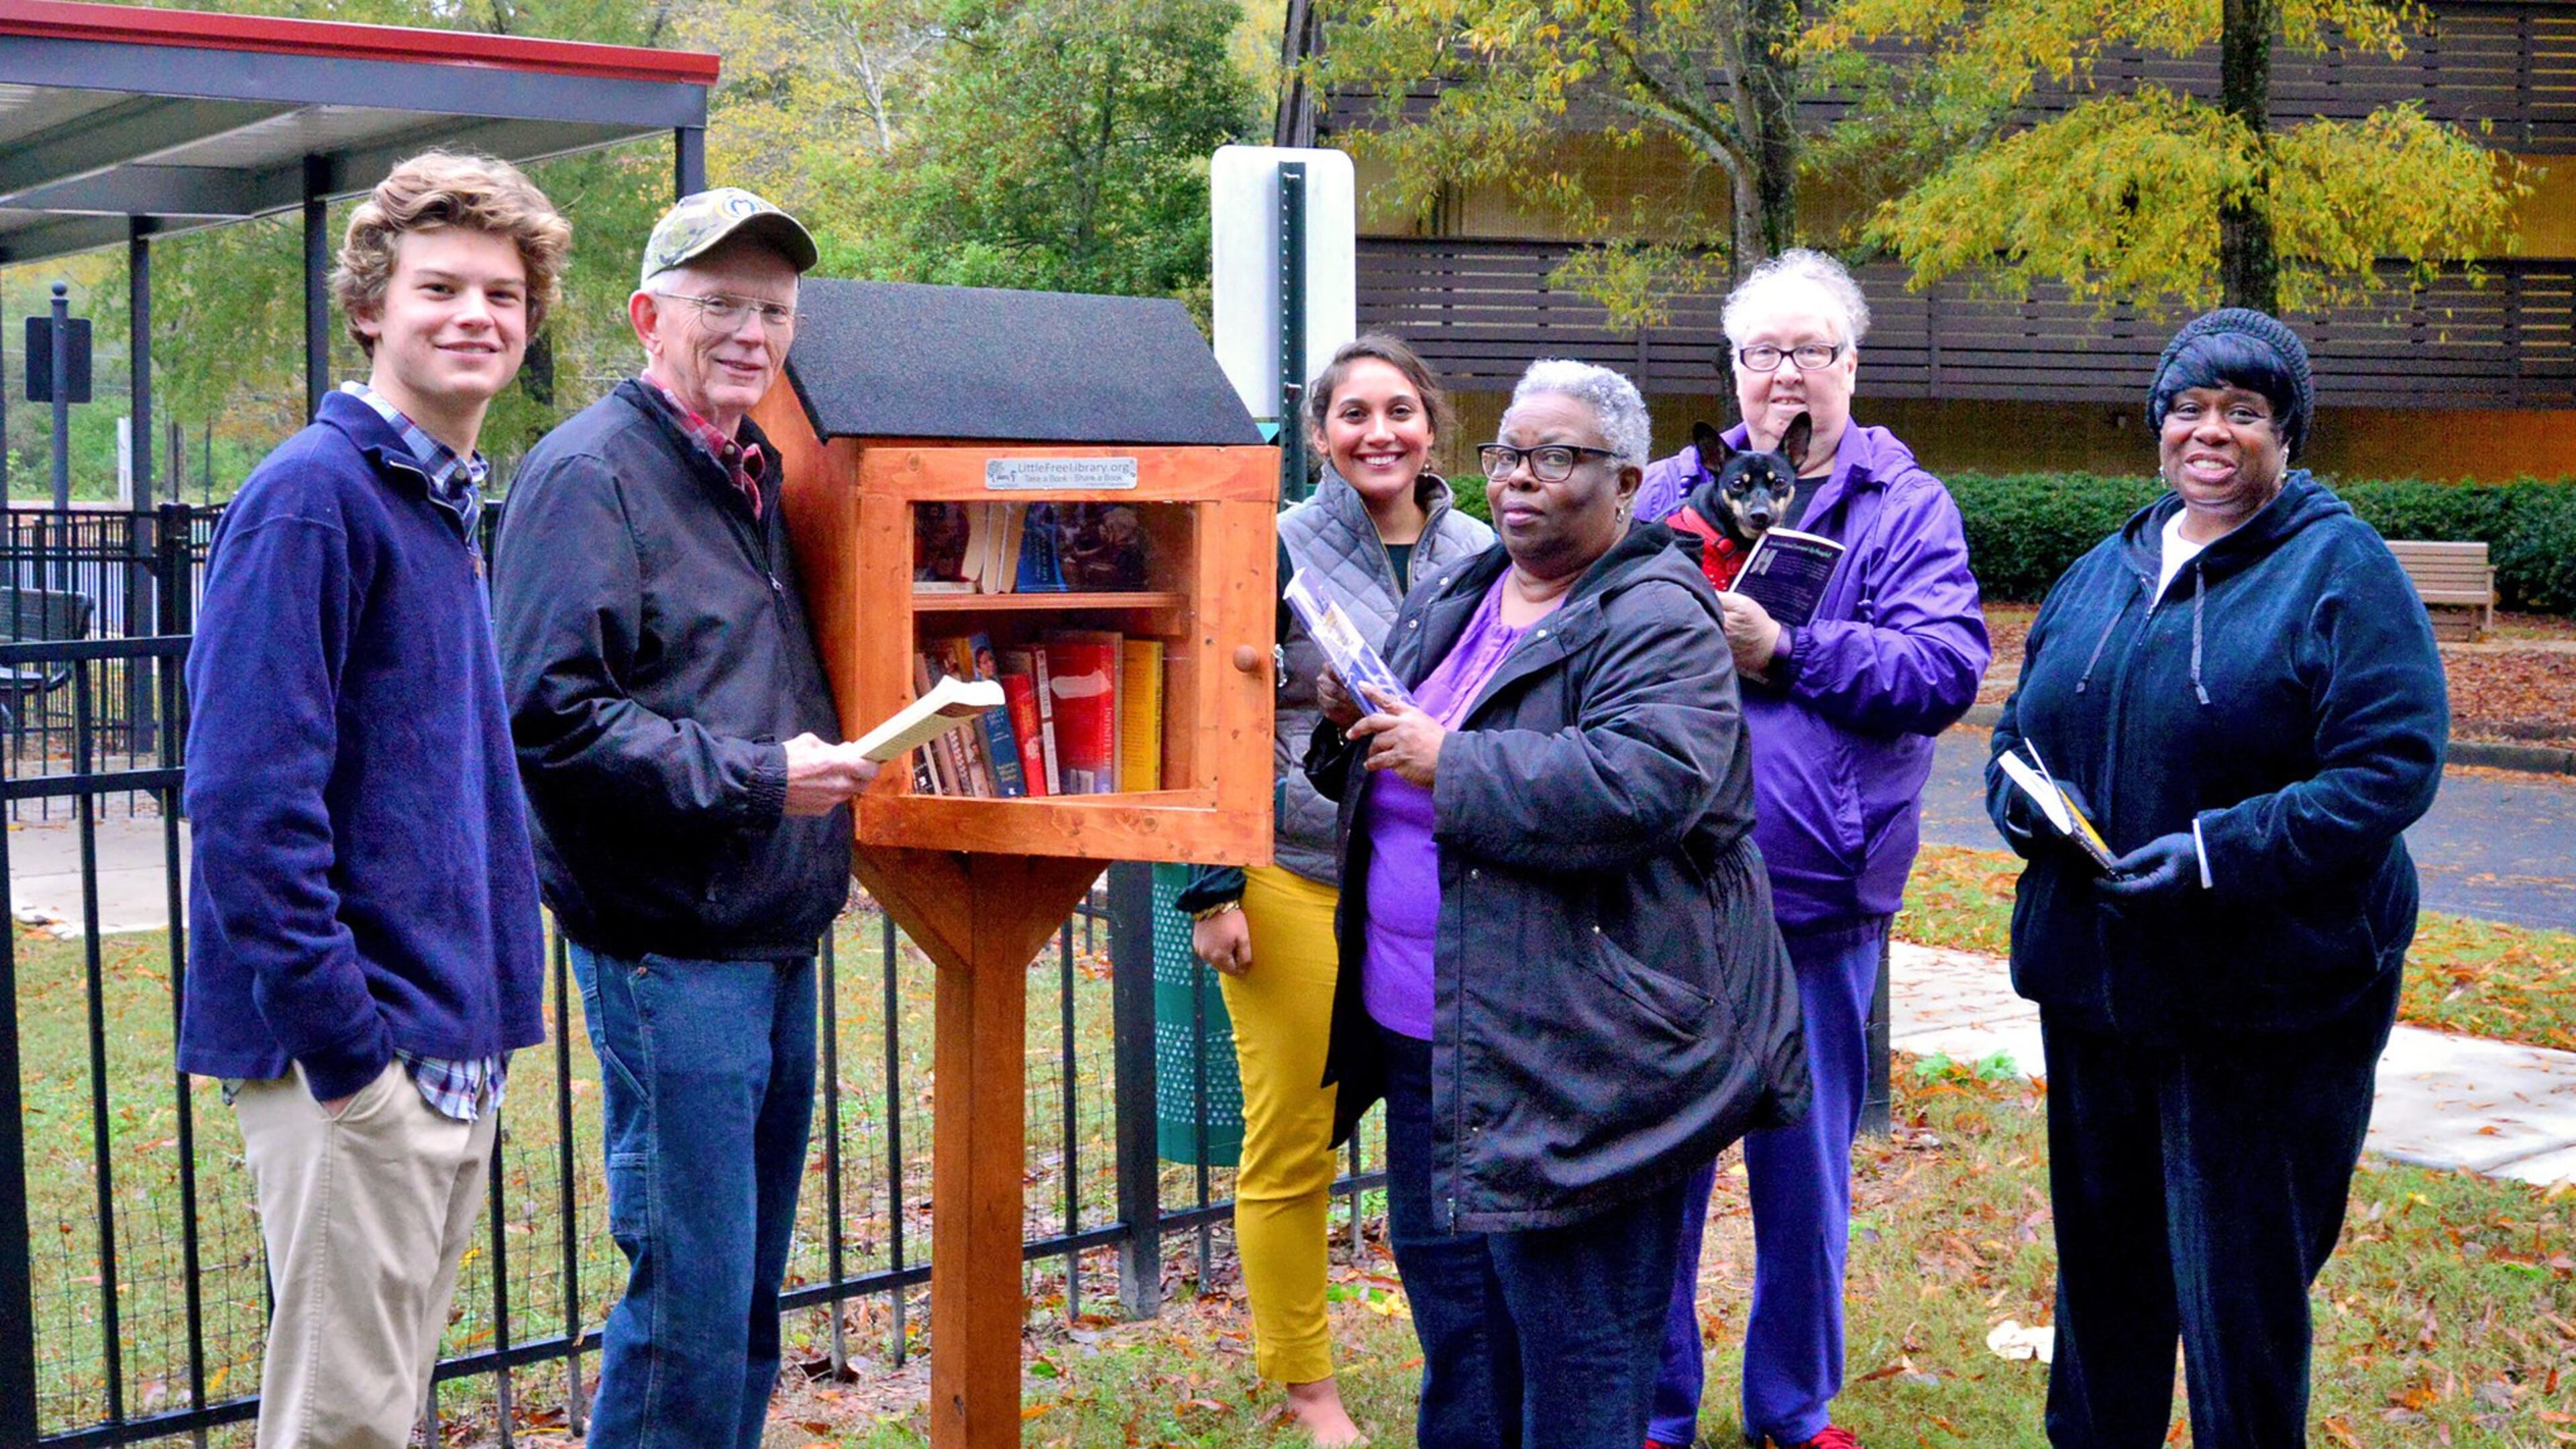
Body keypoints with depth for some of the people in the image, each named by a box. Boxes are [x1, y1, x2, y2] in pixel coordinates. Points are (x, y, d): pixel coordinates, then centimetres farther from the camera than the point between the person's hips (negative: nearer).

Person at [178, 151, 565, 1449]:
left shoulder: (447, 508, 15)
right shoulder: (312, 494, -13)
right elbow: (246, 798, -20)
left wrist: (487, 1019, 15)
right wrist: (343, 1045, -21)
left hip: (460, 1054, 9)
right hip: (358, 1059, -9)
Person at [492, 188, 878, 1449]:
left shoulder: (757, 478, 17)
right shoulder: (592, 472, -11)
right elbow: (548, 711, -21)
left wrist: (827, 759, 12)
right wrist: (752, 776, -19)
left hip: (775, 942, 9)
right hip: (670, 953, -9)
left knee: (748, 1292, 16)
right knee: (690, 1300, -5)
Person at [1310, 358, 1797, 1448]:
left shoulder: (1655, 621, -11)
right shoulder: (1446, 604, 15)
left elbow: (1648, 783, -29)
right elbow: (1389, 777, 25)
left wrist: (1450, 764, -23)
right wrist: (1352, 731, 1)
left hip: (1567, 1060, -8)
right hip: (1426, 1035, 8)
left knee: (1574, 1358, 1)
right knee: (1454, 1320, 20)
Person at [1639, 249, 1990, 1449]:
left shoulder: (1908, 508, 3)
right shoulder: (1669, 492, 8)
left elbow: (1948, 668, -11)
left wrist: (1783, 651, -20)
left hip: (1819, 897, 0)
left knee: (1805, 1164, 13)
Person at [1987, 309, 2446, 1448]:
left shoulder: (2341, 572, -6)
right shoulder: (2102, 574, 13)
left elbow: (2390, 767, -15)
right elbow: (2022, 728, 17)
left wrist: (2220, 853, -24)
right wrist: (2023, 799, -7)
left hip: (2267, 999, -6)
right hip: (2093, 977, 6)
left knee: (2240, 1288, 2)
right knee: (2101, 1256, 18)